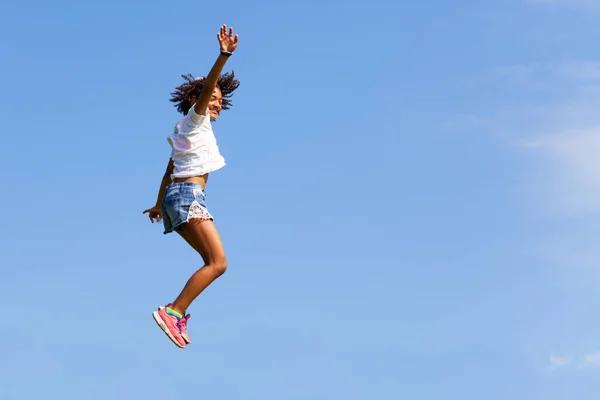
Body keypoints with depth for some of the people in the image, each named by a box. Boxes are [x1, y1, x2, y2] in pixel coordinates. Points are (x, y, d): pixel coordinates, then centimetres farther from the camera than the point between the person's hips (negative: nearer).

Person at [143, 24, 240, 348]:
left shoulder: (187, 132, 24)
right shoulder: (195, 119, 0)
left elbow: (169, 172, 29)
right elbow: (205, 87, -19)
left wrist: (159, 204, 37)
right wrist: (224, 56, -33)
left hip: (176, 196, 9)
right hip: (189, 195, -9)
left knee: (212, 262, 13)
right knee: (218, 263, -16)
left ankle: (177, 310, 10)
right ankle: (172, 311, -24)